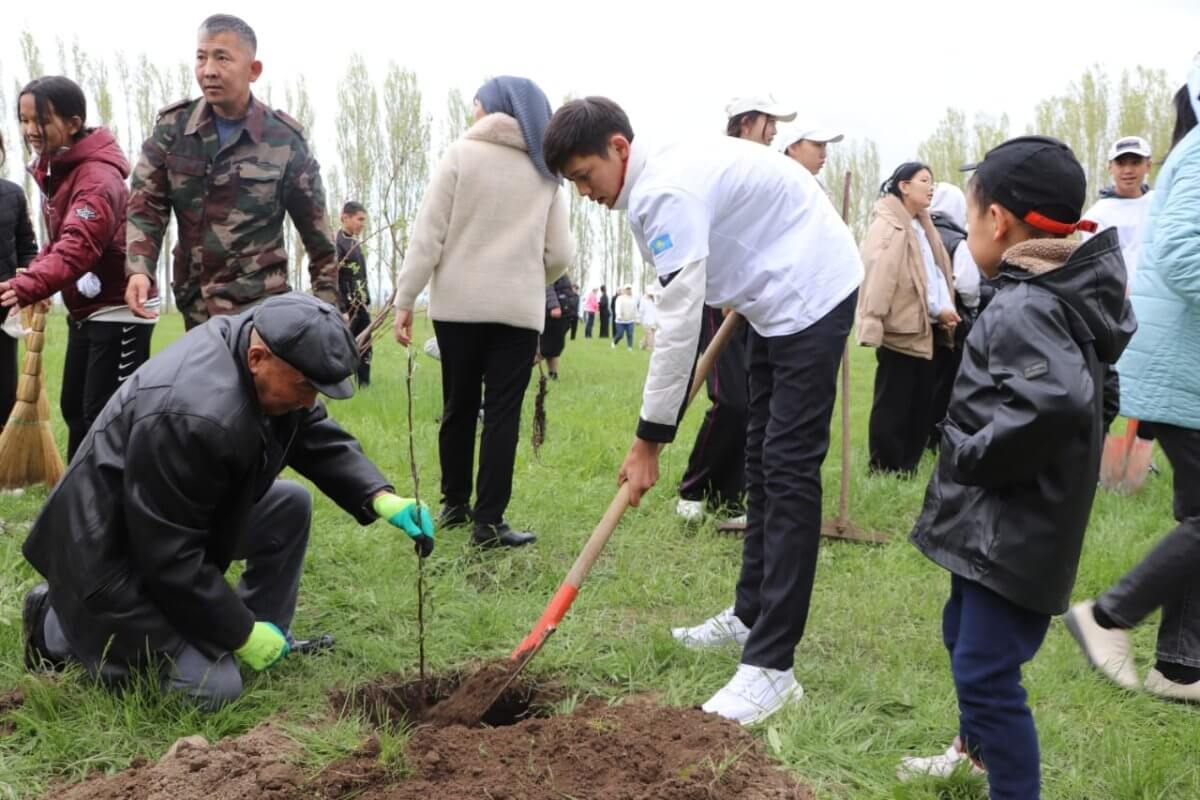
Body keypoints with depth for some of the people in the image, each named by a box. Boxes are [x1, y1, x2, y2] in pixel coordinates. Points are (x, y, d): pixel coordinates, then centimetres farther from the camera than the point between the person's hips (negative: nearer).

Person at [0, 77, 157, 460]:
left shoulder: (96, 177, -21)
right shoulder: (54, 170, 9)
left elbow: (77, 247, -36)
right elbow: (58, 241, 13)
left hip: (118, 310, -9)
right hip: (84, 310, 10)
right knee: (74, 408, 15)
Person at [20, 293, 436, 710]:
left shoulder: (259, 342, -9)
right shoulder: (192, 415, -36)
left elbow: (321, 440, 2)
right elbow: (170, 556, -29)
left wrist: (381, 498, -14)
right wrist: (242, 634, -19)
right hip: (113, 554, -9)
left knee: (291, 503, 0)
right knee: (214, 688, -11)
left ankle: (271, 638, 12)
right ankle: (59, 626, 4)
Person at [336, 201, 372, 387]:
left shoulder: (355, 242, 13)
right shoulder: (336, 242, -13)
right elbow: (332, 280, -18)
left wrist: (367, 302, 15)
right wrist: (341, 310, -20)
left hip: (361, 306, 8)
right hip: (347, 307, -8)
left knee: (365, 350, 11)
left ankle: (365, 386, 18)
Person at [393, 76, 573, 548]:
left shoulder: (461, 154, -1)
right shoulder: (547, 170, 8)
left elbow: (428, 236, -6)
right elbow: (561, 254, 4)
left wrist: (405, 299, -2)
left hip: (458, 303, 0)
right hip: (519, 310, 1)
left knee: (459, 407, 12)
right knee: (502, 414, 1)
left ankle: (454, 504, 24)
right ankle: (488, 522, -1)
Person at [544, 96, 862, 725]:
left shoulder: (668, 193, -25)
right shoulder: (658, 175, 6)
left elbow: (679, 322, -28)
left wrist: (648, 439, -24)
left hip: (811, 294, -11)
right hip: (774, 298, 11)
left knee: (788, 468, -15)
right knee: (761, 458, 14)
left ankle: (771, 666, -14)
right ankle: (752, 614, 26)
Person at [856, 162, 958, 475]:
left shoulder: (922, 227, 19)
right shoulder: (887, 226, -9)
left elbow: (937, 274, 20)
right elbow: (881, 276, -20)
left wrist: (945, 310, 2)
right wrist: (936, 309, -17)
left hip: (925, 328, 9)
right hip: (901, 327, -9)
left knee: (922, 405, 12)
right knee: (893, 406, -3)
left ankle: (908, 468, 21)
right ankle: (885, 472, 5)